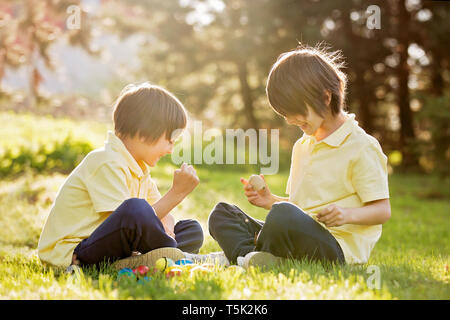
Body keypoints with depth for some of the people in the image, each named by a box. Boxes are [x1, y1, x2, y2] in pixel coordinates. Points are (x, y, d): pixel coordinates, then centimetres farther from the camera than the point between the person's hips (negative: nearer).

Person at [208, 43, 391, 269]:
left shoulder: (361, 147, -6)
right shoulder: (302, 146, 20)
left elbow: (383, 210, -8)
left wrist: (348, 214, -26)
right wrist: (271, 201, 10)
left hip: (337, 246, -9)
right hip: (299, 235, 9)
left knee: (284, 216, -39)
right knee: (221, 213, 3)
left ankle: (250, 257, -12)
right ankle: (250, 256, -26)